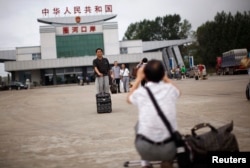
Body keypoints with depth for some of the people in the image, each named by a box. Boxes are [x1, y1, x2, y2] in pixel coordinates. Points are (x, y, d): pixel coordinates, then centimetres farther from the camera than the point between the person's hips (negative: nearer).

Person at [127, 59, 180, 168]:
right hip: (169, 149, 1)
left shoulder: (140, 92, -2)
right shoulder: (170, 89, 1)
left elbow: (129, 99, 25)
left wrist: (138, 78, 28)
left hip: (145, 149, -1)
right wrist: (164, 76, 30)